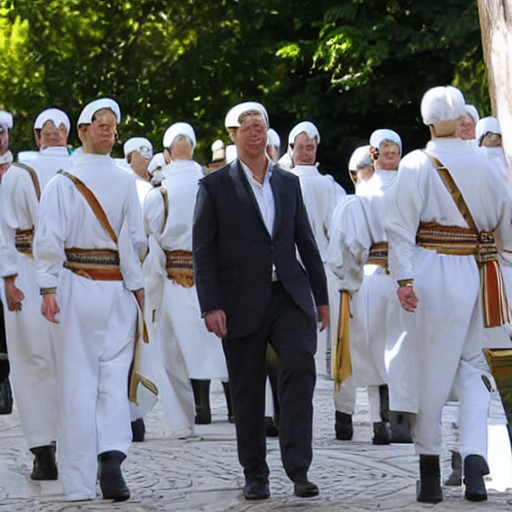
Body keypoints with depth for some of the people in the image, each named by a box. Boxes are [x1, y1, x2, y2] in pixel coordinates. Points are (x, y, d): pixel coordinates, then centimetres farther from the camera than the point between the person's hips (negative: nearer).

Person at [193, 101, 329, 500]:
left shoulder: (289, 183, 13)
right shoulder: (215, 186, 2)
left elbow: (307, 243, 16)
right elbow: (203, 251, -2)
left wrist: (321, 297, 13)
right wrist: (211, 306, -10)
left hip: (289, 296, 2)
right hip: (242, 303, -2)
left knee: (301, 369, -16)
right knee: (248, 392, 4)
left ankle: (298, 468, -14)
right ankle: (255, 475, 16)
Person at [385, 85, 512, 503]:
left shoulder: (416, 165, -5)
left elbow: (402, 226, -11)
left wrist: (404, 278, -13)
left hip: (430, 271, -2)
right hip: (474, 276, 2)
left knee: (429, 371, 5)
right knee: (471, 366, 11)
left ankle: (430, 470, 11)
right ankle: (474, 457, -8)